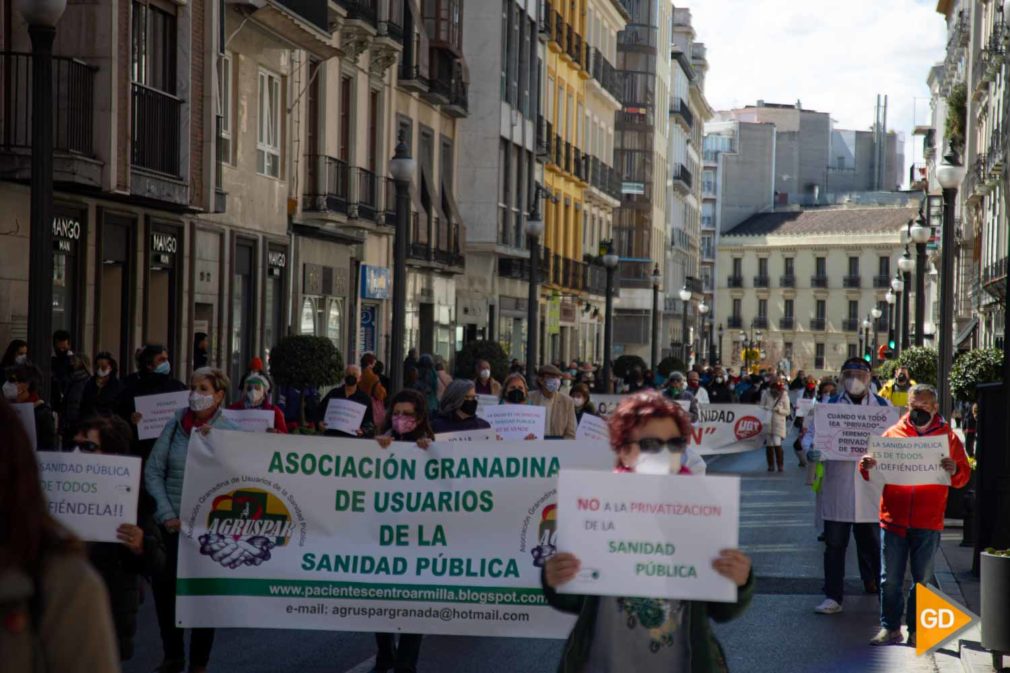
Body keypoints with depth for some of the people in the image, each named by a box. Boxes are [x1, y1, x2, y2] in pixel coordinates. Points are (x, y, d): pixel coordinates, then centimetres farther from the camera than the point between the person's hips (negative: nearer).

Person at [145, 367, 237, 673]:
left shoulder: (230, 432, -4)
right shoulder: (175, 424, 2)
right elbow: (153, 470, 2)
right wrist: (167, 514, -6)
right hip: (171, 523, 2)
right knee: (163, 586, 5)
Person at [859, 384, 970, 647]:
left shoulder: (947, 436, 4)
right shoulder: (893, 433, 5)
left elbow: (963, 476, 3)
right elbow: (875, 474, 8)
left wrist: (954, 470, -18)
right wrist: (867, 466, -14)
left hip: (928, 522, -1)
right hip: (893, 517, 1)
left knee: (923, 579, 7)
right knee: (891, 578, 5)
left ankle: (916, 630, 16)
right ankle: (890, 628, 14)